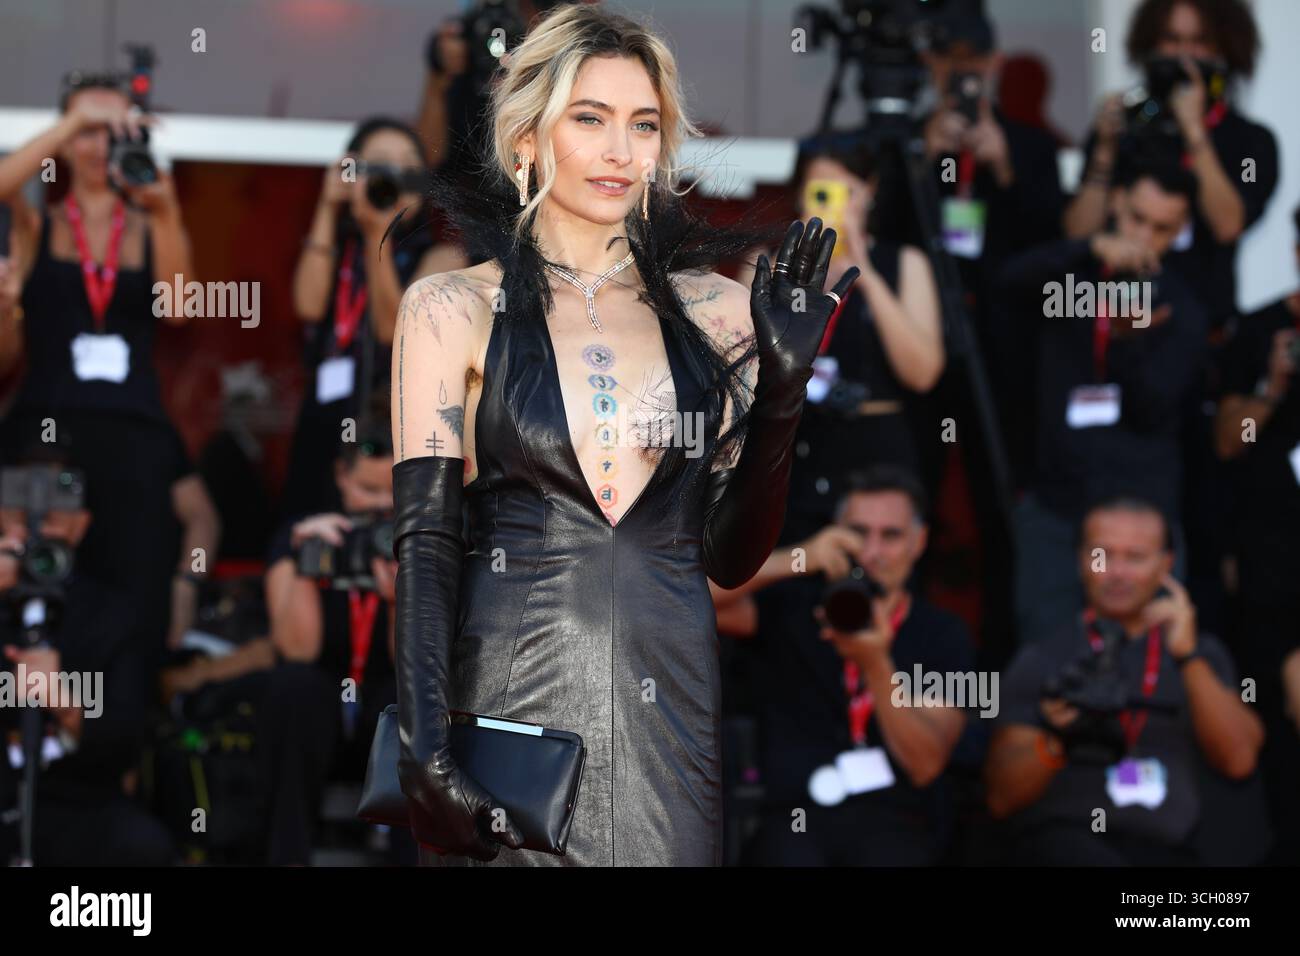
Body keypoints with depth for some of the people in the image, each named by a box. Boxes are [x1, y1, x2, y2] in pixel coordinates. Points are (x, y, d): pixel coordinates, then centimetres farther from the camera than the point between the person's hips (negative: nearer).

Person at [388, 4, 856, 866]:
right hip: (512, 700, -2)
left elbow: (731, 558, 7)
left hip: (671, 713, 2)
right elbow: (426, 541, -5)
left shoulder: (715, 312, 9)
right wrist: (424, 745, -17)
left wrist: (783, 387, -5)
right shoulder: (455, 310, 2)